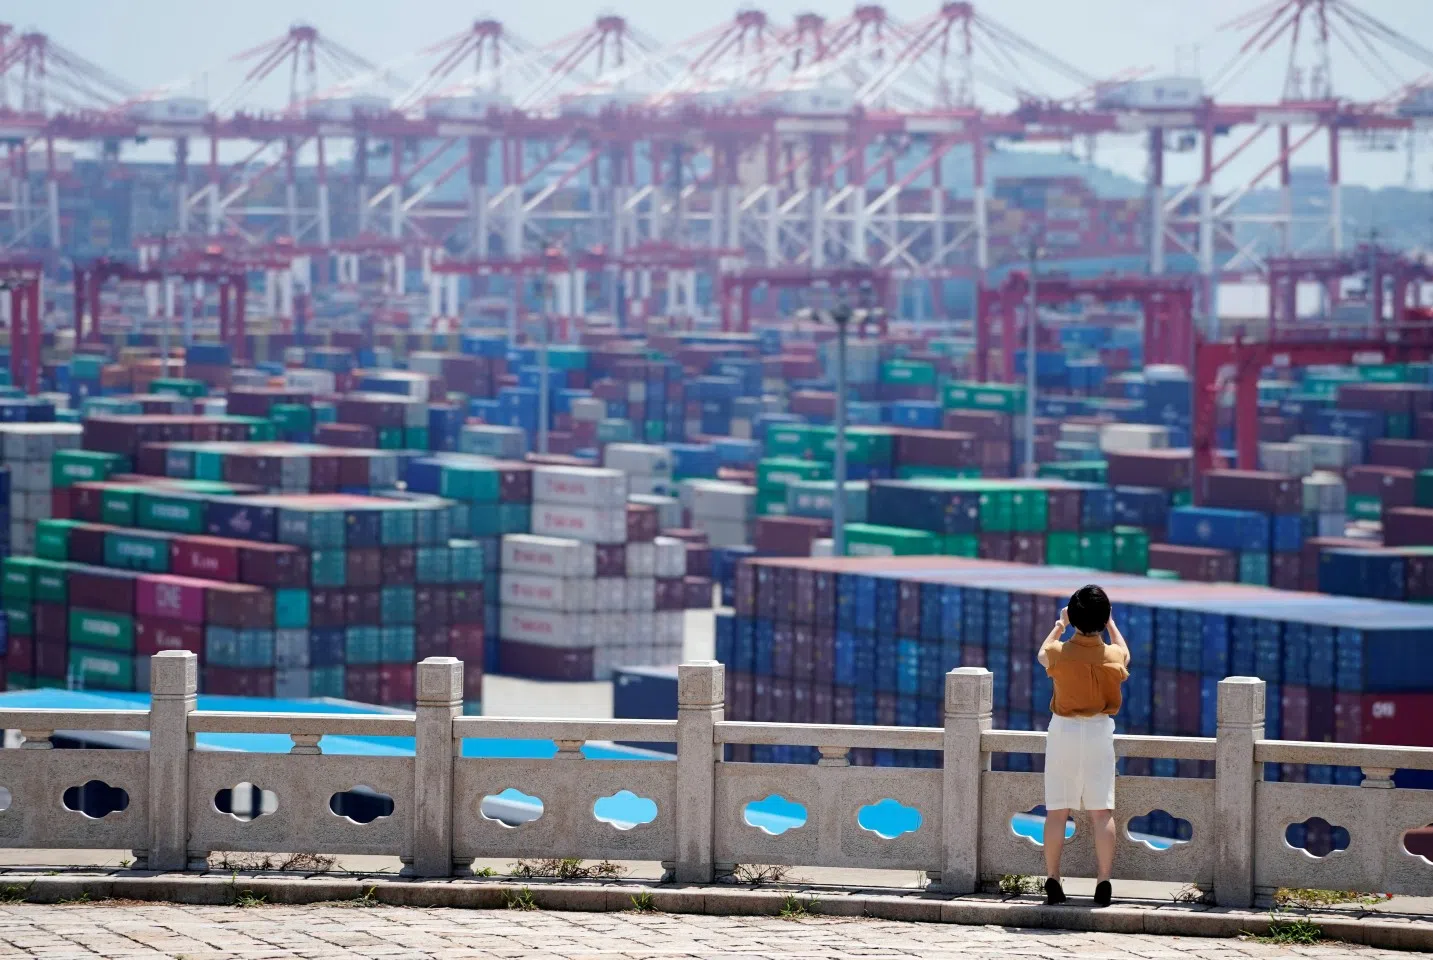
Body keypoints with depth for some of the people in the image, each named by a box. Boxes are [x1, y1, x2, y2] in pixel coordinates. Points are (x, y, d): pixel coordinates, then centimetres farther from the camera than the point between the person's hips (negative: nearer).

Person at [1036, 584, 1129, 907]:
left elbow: (1042, 655, 16)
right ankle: (1103, 881, -2)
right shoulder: (1114, 656, -7)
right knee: (1102, 811, 2)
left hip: (1063, 731, 0)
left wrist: (1059, 626, 26)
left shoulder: (1059, 653, -10)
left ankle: (1053, 880, 5)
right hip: (1099, 734, 0)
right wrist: (1111, 625, 29)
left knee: (1057, 811, 4)